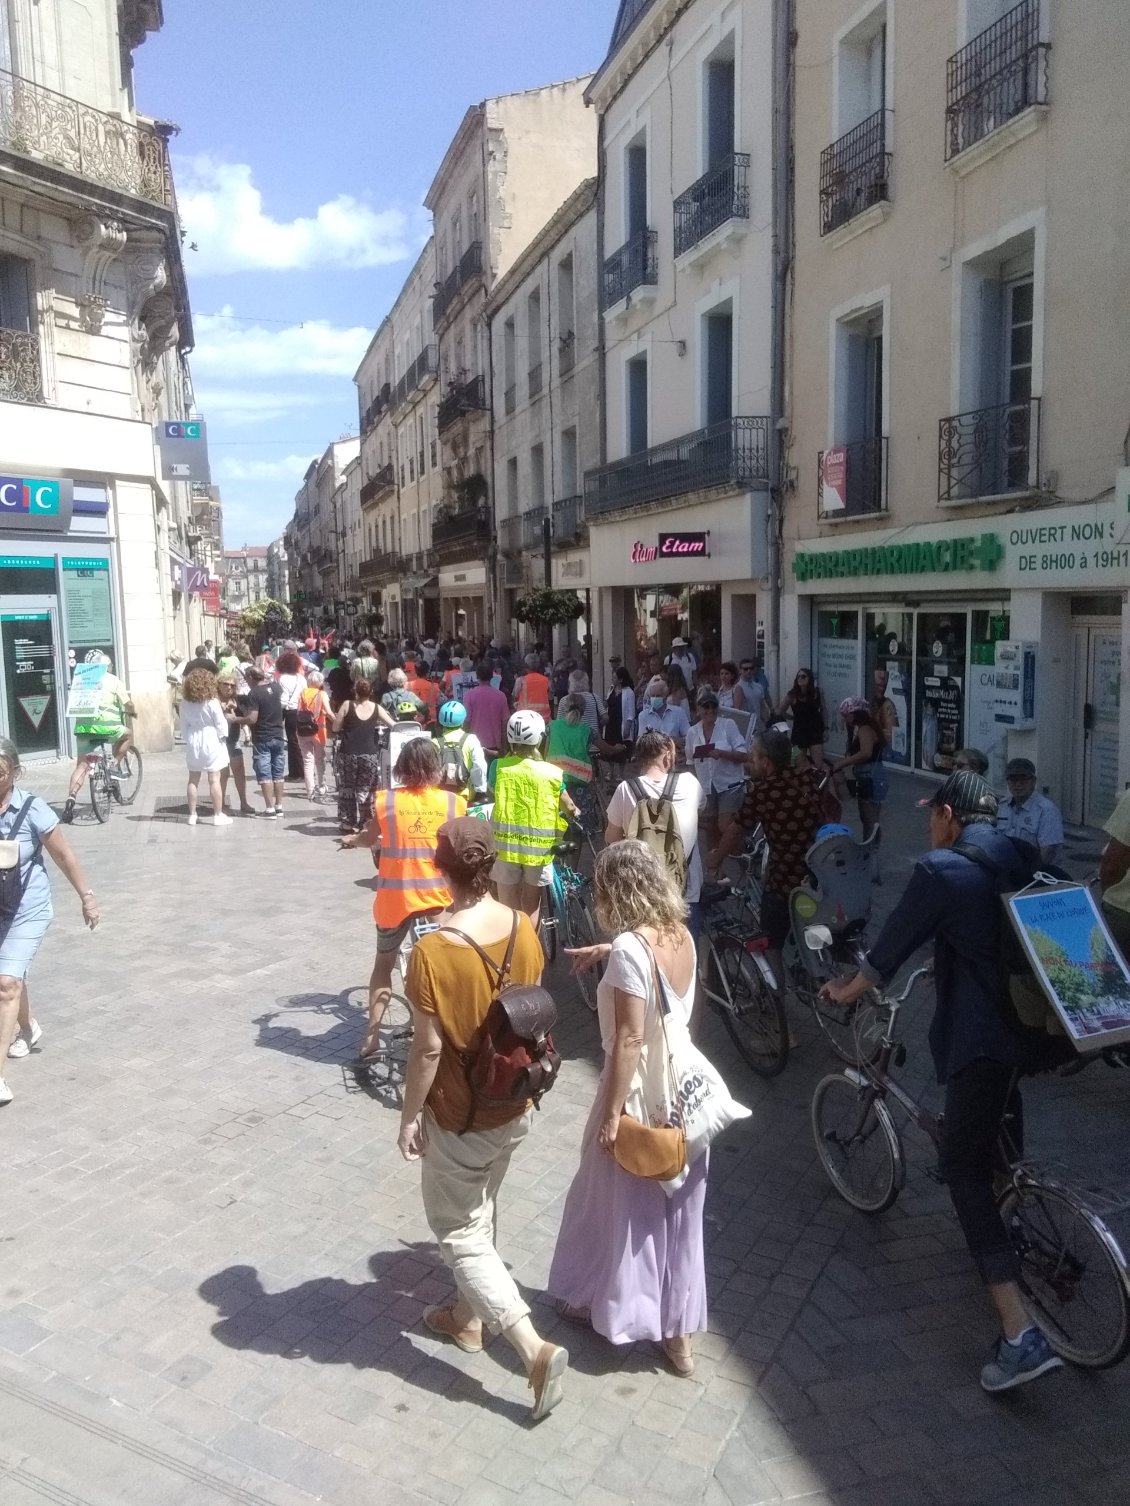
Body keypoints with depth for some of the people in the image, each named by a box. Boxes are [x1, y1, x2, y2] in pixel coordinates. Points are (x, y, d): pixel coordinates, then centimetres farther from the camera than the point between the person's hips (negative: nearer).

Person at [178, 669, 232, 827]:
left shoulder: (185, 704, 1)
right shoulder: (212, 702, -12)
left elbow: (184, 725, 6)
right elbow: (220, 722, -9)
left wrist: (186, 740, 17)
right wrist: (222, 737, 6)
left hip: (193, 743, 4)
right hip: (211, 742, -4)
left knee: (193, 780, 11)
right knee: (214, 780, -2)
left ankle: (192, 814, 16)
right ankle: (218, 815, 1)